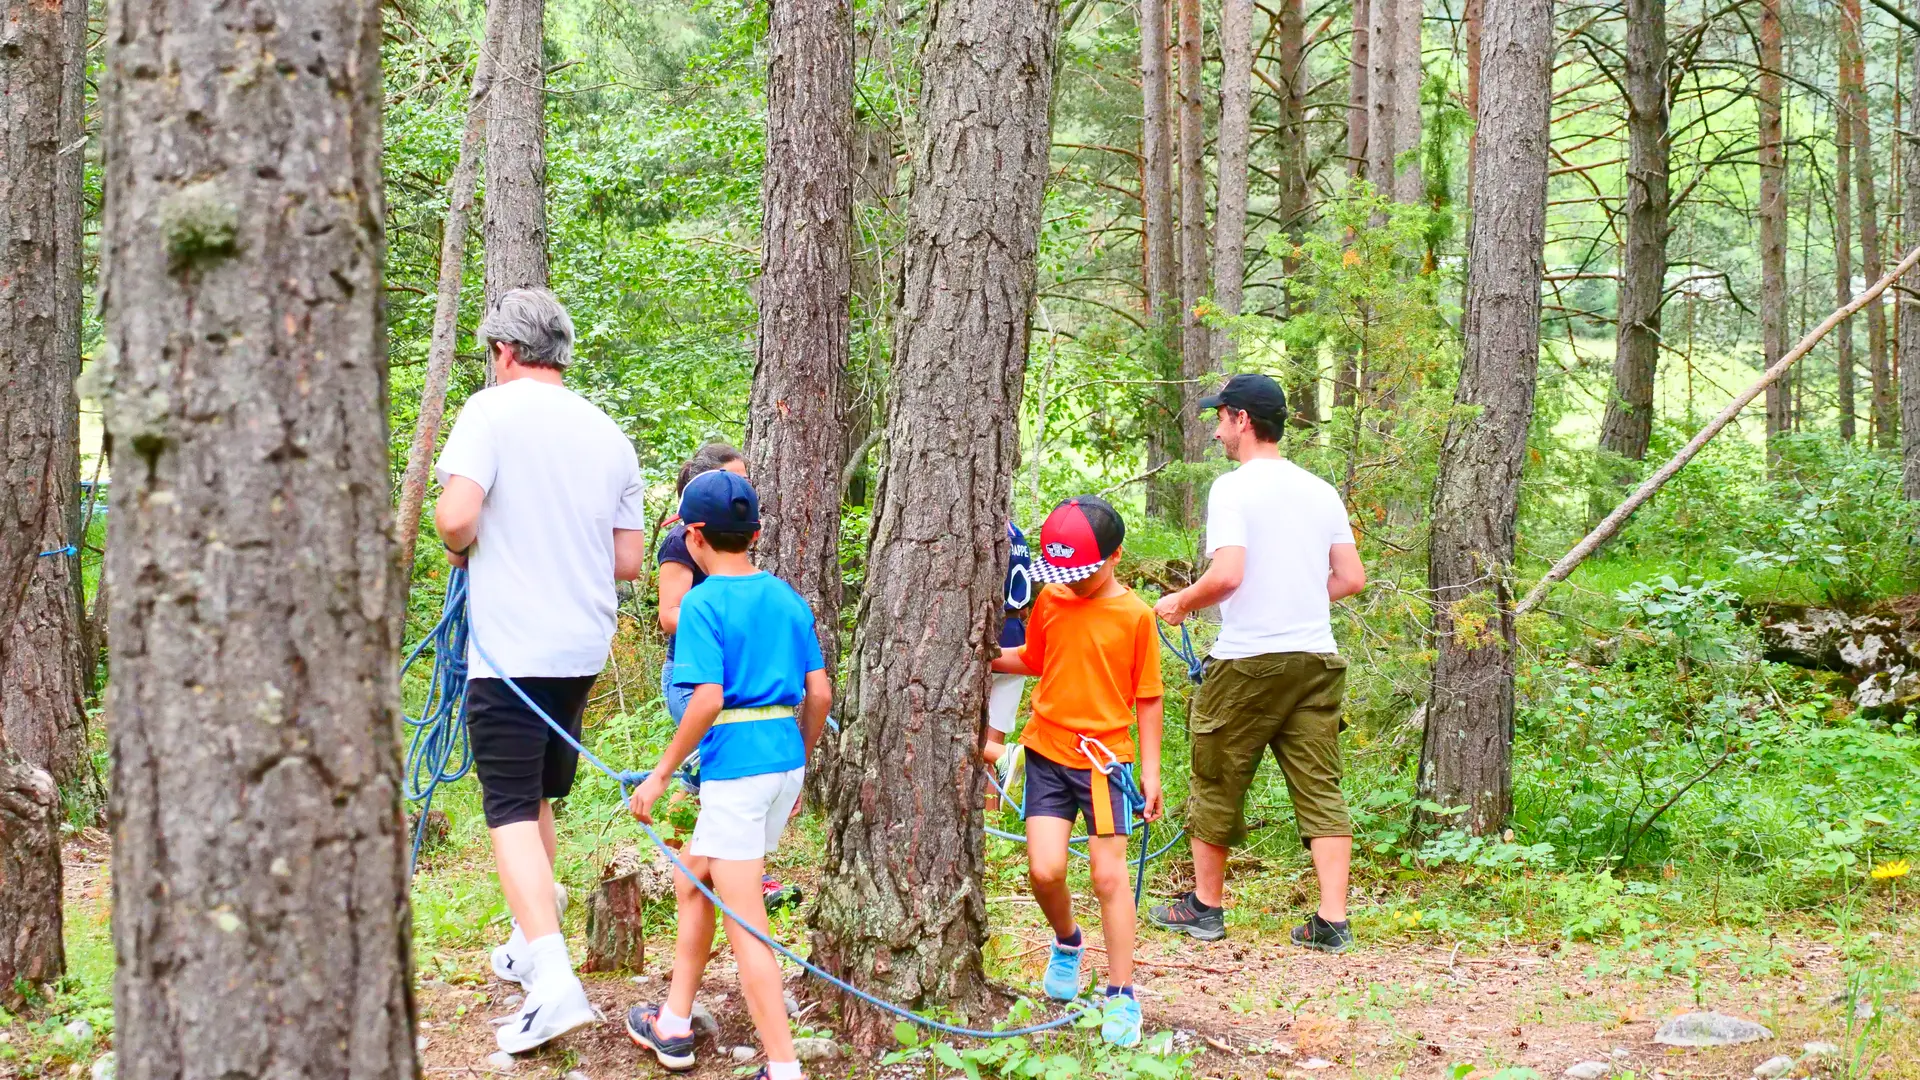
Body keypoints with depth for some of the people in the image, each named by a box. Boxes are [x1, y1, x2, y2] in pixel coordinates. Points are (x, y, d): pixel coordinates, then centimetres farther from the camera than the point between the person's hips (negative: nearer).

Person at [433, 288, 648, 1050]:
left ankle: (553, 981, -18)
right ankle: (529, 945, 31)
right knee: (538, 800, 21)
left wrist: (462, 553, 0)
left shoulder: (492, 410, -8)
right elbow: (630, 561, 10)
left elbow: (455, 515, -21)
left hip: (509, 647, -6)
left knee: (511, 812, -6)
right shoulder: (609, 433, 9)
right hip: (584, 648, 6)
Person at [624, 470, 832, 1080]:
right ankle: (674, 1026, 31)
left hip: (735, 769, -7)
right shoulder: (787, 598, 9)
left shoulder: (703, 603, -9)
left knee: (746, 925, -3)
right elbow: (820, 693, 10)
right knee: (691, 881, 23)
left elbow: (708, 698, -19)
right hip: (787, 760, 8)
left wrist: (661, 774, -11)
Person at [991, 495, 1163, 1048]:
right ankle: (1067, 942, 27)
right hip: (1048, 753, 3)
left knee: (1109, 875, -1)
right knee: (1044, 871, -6)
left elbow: (1147, 697, -1)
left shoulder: (1134, 615, -7)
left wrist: (1151, 770, -1)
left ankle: (1121, 995, 10)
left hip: (1104, 758, -3)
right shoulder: (1050, 601, 2)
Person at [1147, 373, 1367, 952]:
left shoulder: (1233, 489, -9)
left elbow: (1226, 574, -20)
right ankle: (1333, 921, -1)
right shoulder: (1321, 491, 10)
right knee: (1321, 789, 4)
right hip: (1317, 659, 5)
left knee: (1217, 782, 10)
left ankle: (1205, 906, 21)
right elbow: (1352, 578, 10)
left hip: (1248, 660, -5)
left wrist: (1181, 601, -3)